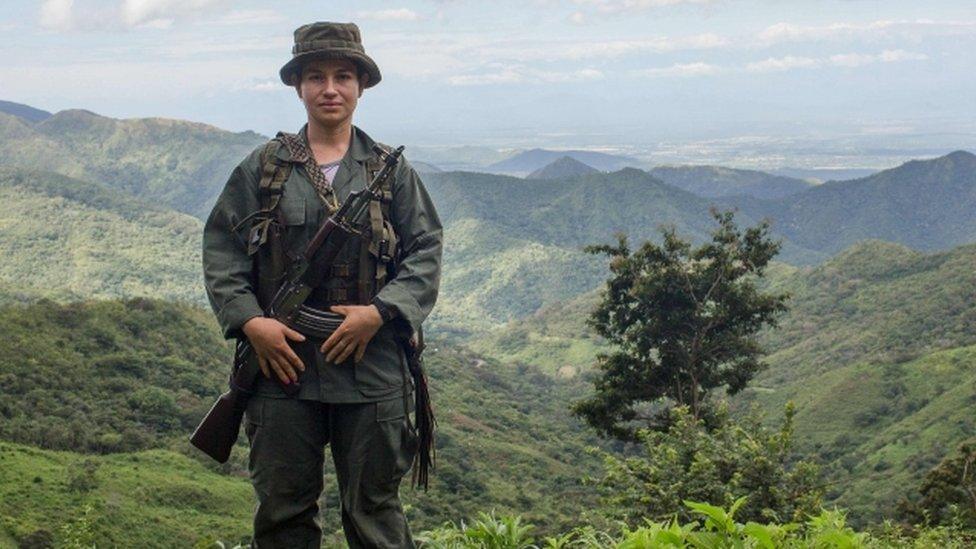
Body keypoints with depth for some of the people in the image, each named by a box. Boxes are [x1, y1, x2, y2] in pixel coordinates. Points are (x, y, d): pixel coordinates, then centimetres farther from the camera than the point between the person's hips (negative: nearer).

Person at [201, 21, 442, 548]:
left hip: (371, 367, 0)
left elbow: (426, 251, 5)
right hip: (281, 361, 0)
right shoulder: (262, 167, 7)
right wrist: (249, 320, -8)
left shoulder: (391, 170, 8)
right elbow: (221, 249, 6)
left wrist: (379, 312, -9)